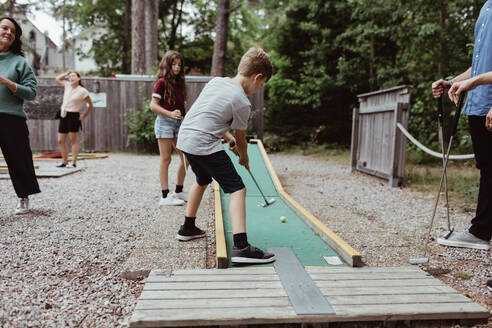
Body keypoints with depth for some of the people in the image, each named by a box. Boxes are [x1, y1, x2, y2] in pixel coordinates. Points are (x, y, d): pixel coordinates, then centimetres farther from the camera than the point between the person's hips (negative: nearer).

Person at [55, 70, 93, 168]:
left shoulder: (83, 91, -5)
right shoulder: (68, 85, 11)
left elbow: (90, 105, 3)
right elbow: (58, 79, 29)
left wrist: (84, 116, 0)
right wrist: (66, 73, 16)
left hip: (73, 116, -7)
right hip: (63, 116, 7)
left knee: (73, 140, -4)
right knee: (61, 141, 7)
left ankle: (74, 163, 0)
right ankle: (64, 162, 16)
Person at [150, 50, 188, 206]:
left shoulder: (179, 82, 13)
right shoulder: (161, 82, -7)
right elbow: (153, 105, -12)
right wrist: (170, 114, -22)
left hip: (179, 123, 7)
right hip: (164, 122, -7)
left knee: (186, 157, 6)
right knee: (166, 159, -4)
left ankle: (178, 191, 20)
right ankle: (165, 196, 3)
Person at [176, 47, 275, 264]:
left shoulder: (216, 81, 12)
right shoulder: (242, 103, -10)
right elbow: (241, 138, 2)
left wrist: (227, 137, 19)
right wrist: (244, 158, 21)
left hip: (184, 139, 9)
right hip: (204, 146, -9)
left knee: (202, 180, 30)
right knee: (237, 190, -5)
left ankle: (188, 228, 43)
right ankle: (241, 247, -16)